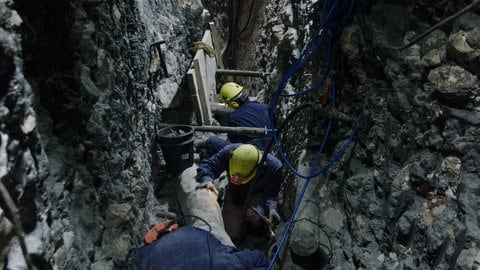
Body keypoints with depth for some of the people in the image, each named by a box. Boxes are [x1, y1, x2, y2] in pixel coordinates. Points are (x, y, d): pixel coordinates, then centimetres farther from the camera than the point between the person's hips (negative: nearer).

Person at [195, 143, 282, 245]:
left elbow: (271, 194, -18)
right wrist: (207, 179, -42)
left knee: (254, 217, -36)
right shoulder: (229, 152, -29)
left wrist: (271, 208, -38)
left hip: (257, 196, -2)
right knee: (231, 236, -5)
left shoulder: (274, 166, -30)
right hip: (234, 196, 2)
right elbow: (207, 165, -21)